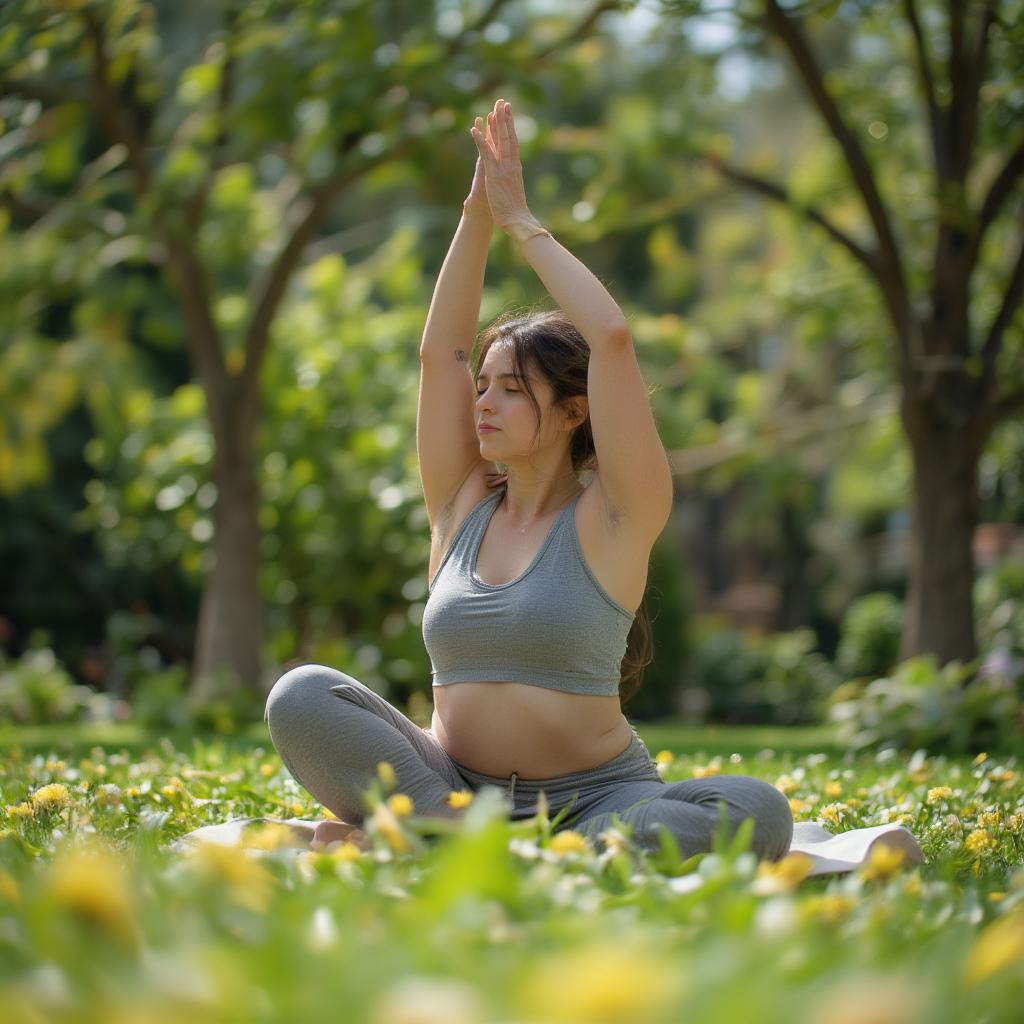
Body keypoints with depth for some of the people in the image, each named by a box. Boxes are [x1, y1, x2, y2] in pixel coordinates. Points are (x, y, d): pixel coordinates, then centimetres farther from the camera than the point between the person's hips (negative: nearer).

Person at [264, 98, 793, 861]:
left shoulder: (612, 519, -2)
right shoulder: (462, 509, 10)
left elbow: (612, 339, -12)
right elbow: (440, 352, 7)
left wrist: (522, 220, -4)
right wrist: (477, 216, 2)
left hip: (595, 797, -3)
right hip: (451, 787, 3)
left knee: (756, 813, -34)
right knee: (303, 697, -21)